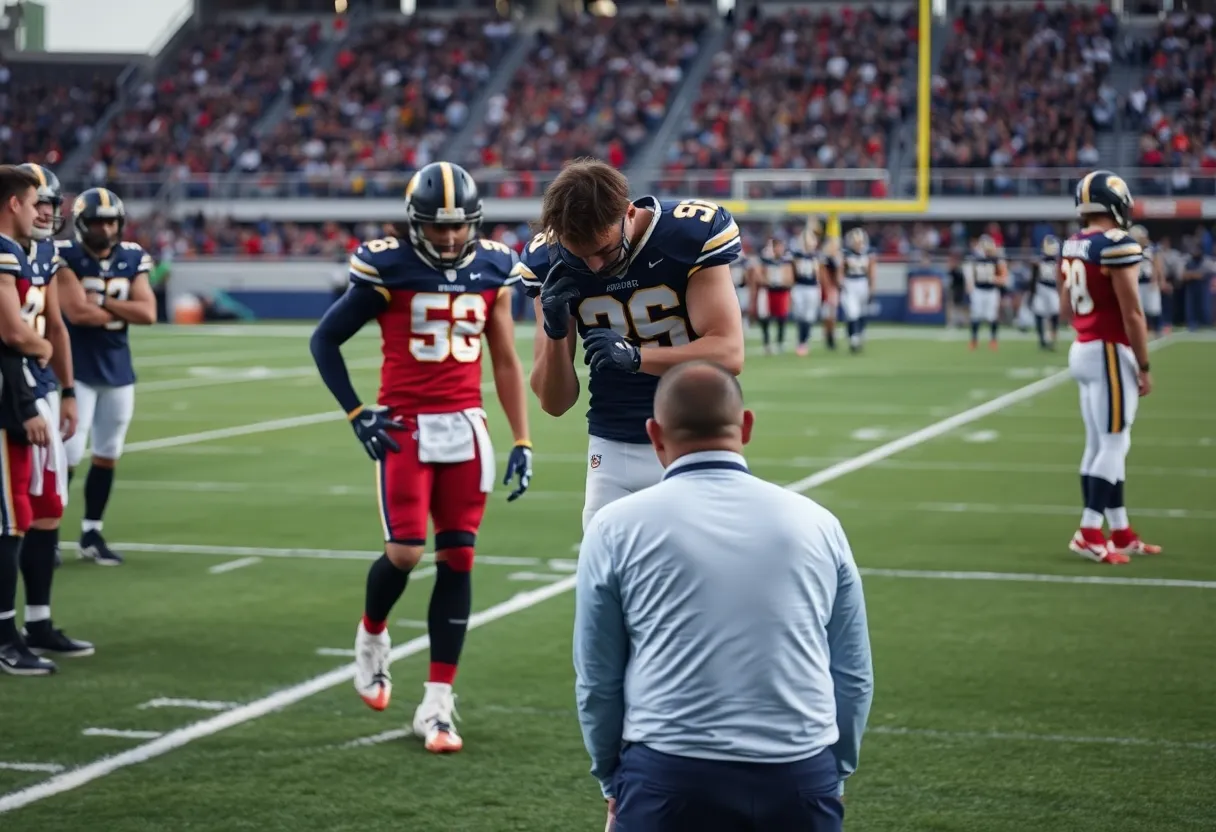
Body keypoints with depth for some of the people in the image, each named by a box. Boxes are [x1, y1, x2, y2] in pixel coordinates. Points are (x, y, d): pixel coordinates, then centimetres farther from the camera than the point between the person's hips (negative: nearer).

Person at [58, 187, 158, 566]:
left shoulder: (133, 258, 4)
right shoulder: (65, 257, -12)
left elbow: (148, 313, -5)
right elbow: (77, 312, -21)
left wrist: (102, 302, -13)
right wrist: (120, 310, -8)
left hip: (119, 370, 6)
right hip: (77, 370, -5)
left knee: (107, 455, 10)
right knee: (68, 455, -7)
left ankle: (92, 533, 20)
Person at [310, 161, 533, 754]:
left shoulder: (491, 270, 4)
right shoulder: (390, 269, -7)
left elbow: (506, 362, 11)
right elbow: (325, 339, 1)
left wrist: (522, 442, 6)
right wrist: (356, 413, -7)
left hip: (465, 428, 3)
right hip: (405, 427, -3)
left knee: (457, 560, 0)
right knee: (405, 553, -12)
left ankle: (437, 705, 6)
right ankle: (372, 634, 24)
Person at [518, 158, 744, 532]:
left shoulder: (692, 233, -14)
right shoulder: (549, 264, -5)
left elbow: (728, 354, -19)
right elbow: (555, 402, -2)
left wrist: (635, 357, -32)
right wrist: (556, 331, -21)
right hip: (614, 455, 3)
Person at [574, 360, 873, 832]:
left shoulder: (616, 528, 1)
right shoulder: (816, 523, 7)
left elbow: (597, 681, 7)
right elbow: (854, 677, 12)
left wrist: (613, 780, 20)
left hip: (669, 779, -2)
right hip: (800, 780, 2)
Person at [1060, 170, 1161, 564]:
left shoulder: (1071, 246, 9)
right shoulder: (1118, 246, -16)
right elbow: (1132, 314, -17)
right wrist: (1145, 367, -10)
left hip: (1083, 350, 9)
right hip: (1111, 352, -8)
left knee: (1098, 444, 10)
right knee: (1113, 445, -4)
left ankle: (1120, 532, 17)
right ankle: (1090, 533, -5)